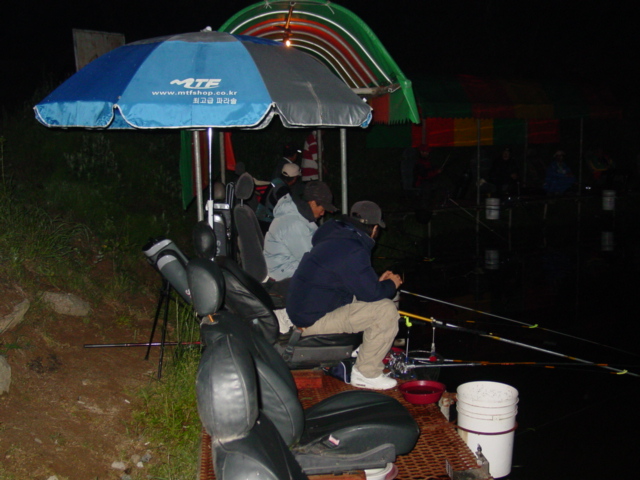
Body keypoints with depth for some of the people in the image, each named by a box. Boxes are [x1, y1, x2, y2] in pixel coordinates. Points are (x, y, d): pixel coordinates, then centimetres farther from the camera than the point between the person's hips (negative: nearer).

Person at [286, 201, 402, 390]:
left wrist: (378, 281, 16)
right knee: (386, 310, -15)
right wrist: (391, 284, 1)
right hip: (314, 319, -10)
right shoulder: (353, 250, -23)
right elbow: (370, 293, -18)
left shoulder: (335, 236, 7)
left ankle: (369, 355, 23)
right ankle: (366, 374, -3)